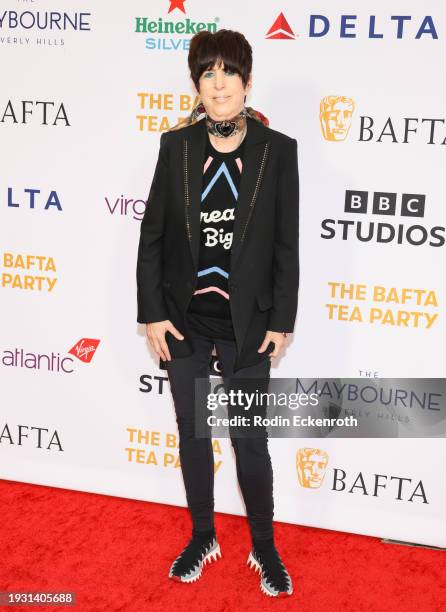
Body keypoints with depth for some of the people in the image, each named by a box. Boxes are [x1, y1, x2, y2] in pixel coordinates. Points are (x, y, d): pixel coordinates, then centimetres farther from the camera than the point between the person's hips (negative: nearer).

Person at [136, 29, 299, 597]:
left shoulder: (278, 149, -5)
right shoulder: (175, 145, -2)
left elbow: (287, 243, -2)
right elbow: (152, 233, 1)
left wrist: (281, 320, -3)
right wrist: (152, 312, -3)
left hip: (245, 321, -2)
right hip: (185, 317, 2)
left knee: (250, 441, 8)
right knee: (192, 434, 15)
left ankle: (264, 547, 30)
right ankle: (203, 537, 35)